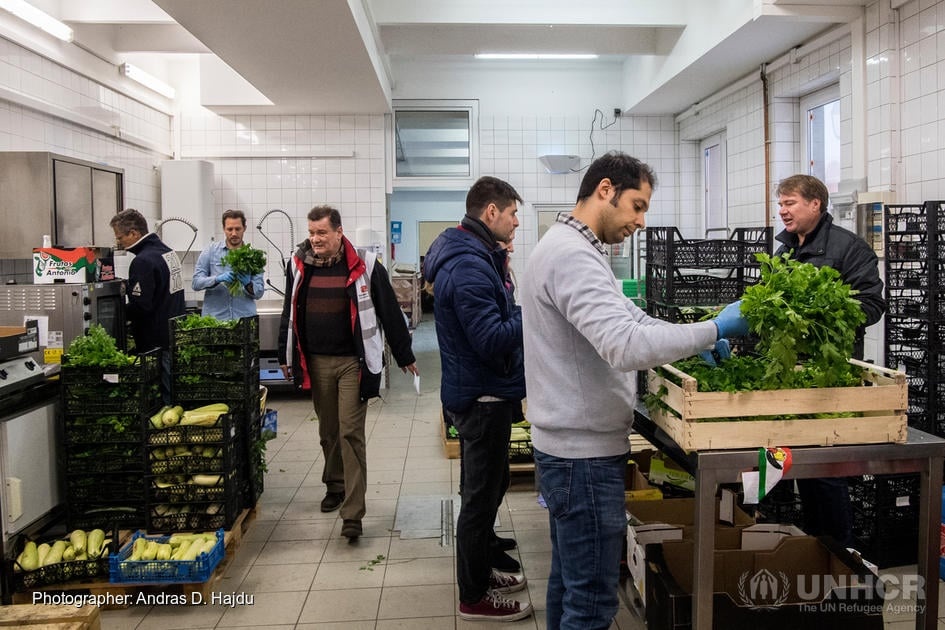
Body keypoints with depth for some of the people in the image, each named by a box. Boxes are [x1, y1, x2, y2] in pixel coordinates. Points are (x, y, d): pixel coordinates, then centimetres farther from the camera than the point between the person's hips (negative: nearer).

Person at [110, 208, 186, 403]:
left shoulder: (143, 261, -17)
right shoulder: (167, 251, 12)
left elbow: (141, 306, -21)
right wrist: (127, 287, 15)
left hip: (156, 342, -9)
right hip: (176, 335, 9)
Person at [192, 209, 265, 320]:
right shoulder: (210, 251, 4)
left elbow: (259, 292, 3)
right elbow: (196, 282, -1)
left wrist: (248, 284, -17)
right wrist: (217, 279, -18)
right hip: (214, 317, -1)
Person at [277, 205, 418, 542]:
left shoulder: (364, 265, -7)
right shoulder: (299, 265, 5)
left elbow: (389, 311, -2)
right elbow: (290, 313, 15)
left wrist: (404, 356, 1)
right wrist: (286, 356, 18)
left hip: (353, 362, -4)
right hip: (316, 362, 4)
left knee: (351, 433, -7)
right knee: (328, 431, 16)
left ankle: (353, 513, -4)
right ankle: (335, 486, 37)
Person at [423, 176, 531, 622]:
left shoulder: (471, 256, 10)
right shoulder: (470, 267, -24)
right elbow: (494, 340, -28)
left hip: (476, 394, 11)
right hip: (483, 396, -11)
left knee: (486, 487, 23)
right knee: (482, 493, 3)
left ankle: (480, 570, 40)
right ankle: (475, 597, 19)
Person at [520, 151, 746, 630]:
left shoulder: (568, 247, 14)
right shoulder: (573, 255, -20)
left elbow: (623, 316, 20)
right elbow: (626, 345, -31)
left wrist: (695, 340, 7)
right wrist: (713, 329, -20)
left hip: (568, 445, 11)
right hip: (585, 451, -11)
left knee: (569, 580, 22)